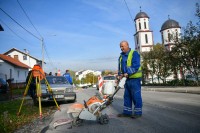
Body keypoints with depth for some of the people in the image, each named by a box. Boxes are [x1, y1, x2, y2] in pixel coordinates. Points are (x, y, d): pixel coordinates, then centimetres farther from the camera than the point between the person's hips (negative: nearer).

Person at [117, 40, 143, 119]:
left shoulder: (134, 53, -7)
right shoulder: (121, 56, 16)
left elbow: (136, 65, -17)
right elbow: (120, 67, 18)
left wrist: (128, 73, -22)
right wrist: (120, 74, 1)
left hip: (134, 78, -8)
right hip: (126, 78, 8)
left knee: (136, 95, -1)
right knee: (127, 96, 12)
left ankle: (138, 112, 10)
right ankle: (127, 112, 21)